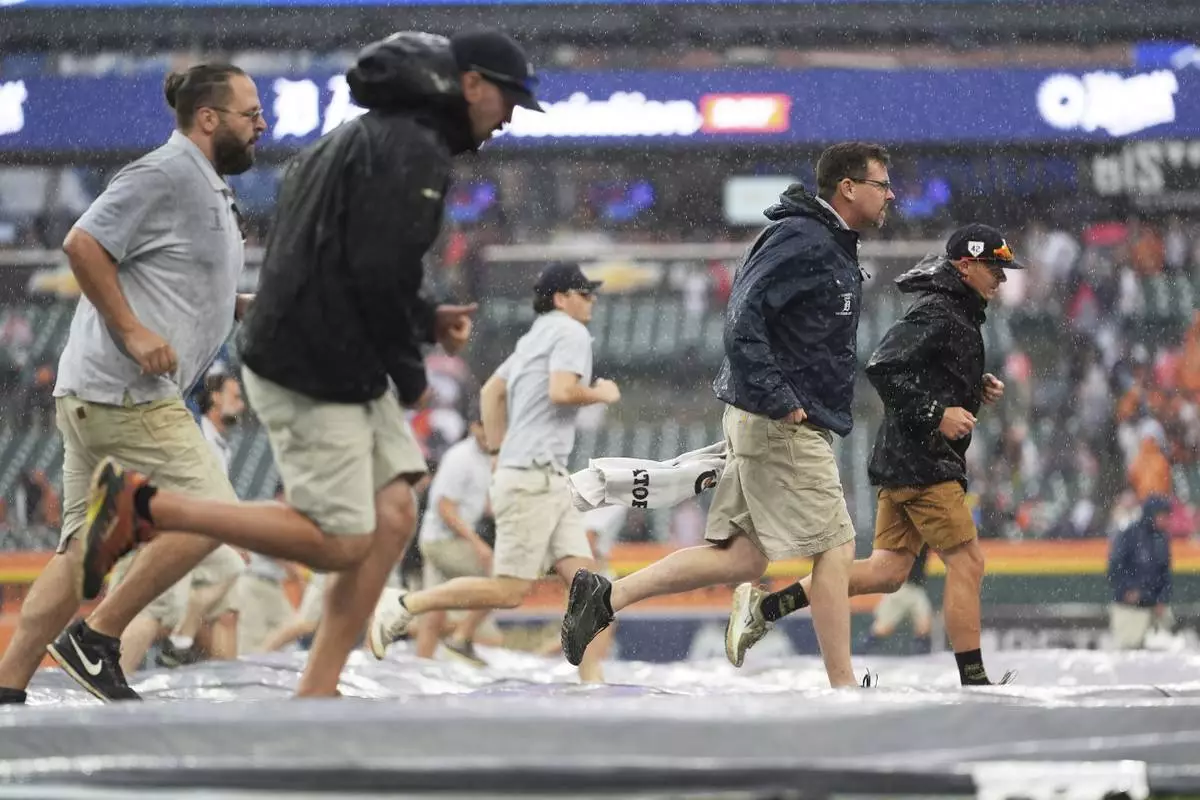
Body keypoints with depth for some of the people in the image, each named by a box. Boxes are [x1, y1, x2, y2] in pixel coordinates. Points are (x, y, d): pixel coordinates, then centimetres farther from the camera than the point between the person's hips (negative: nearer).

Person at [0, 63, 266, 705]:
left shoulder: (207, 190, 22)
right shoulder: (164, 175, -9)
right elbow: (83, 244, -16)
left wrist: (251, 309, 15)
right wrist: (132, 331, -18)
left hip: (95, 395, 10)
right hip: (123, 391, -10)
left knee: (86, 546, 8)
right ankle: (97, 639, -6)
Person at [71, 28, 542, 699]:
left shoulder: (366, 138, 19)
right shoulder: (415, 151, -14)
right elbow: (378, 273, -22)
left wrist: (426, 318, 14)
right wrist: (410, 371, -8)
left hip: (348, 367, 10)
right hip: (314, 376, -10)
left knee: (393, 517, 3)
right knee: (338, 542, -8)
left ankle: (315, 698, 2)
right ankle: (146, 504, -4)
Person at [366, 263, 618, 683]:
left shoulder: (535, 337, 21)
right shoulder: (570, 332, -7)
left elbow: (491, 392, 27)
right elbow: (561, 391, -23)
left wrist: (499, 454, 28)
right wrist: (600, 394, -5)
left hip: (550, 480, 10)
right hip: (533, 477, -10)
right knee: (511, 589, -11)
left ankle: (592, 681, -5)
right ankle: (403, 605, -6)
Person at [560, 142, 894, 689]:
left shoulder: (830, 246, 18)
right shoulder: (802, 240, -14)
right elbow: (745, 319, -24)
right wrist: (780, 402, -24)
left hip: (767, 421, 10)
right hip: (782, 425, -10)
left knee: (743, 557, 8)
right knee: (835, 549, -5)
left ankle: (607, 597, 8)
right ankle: (843, 689, 0)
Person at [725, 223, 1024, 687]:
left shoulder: (955, 314, 20)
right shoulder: (937, 313, -13)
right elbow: (882, 368, -22)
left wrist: (978, 389, 12)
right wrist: (935, 414, -23)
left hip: (901, 459, 10)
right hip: (922, 462, -10)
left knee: (888, 571, 6)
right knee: (967, 563, -7)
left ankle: (764, 607, 6)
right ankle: (974, 682, -4)